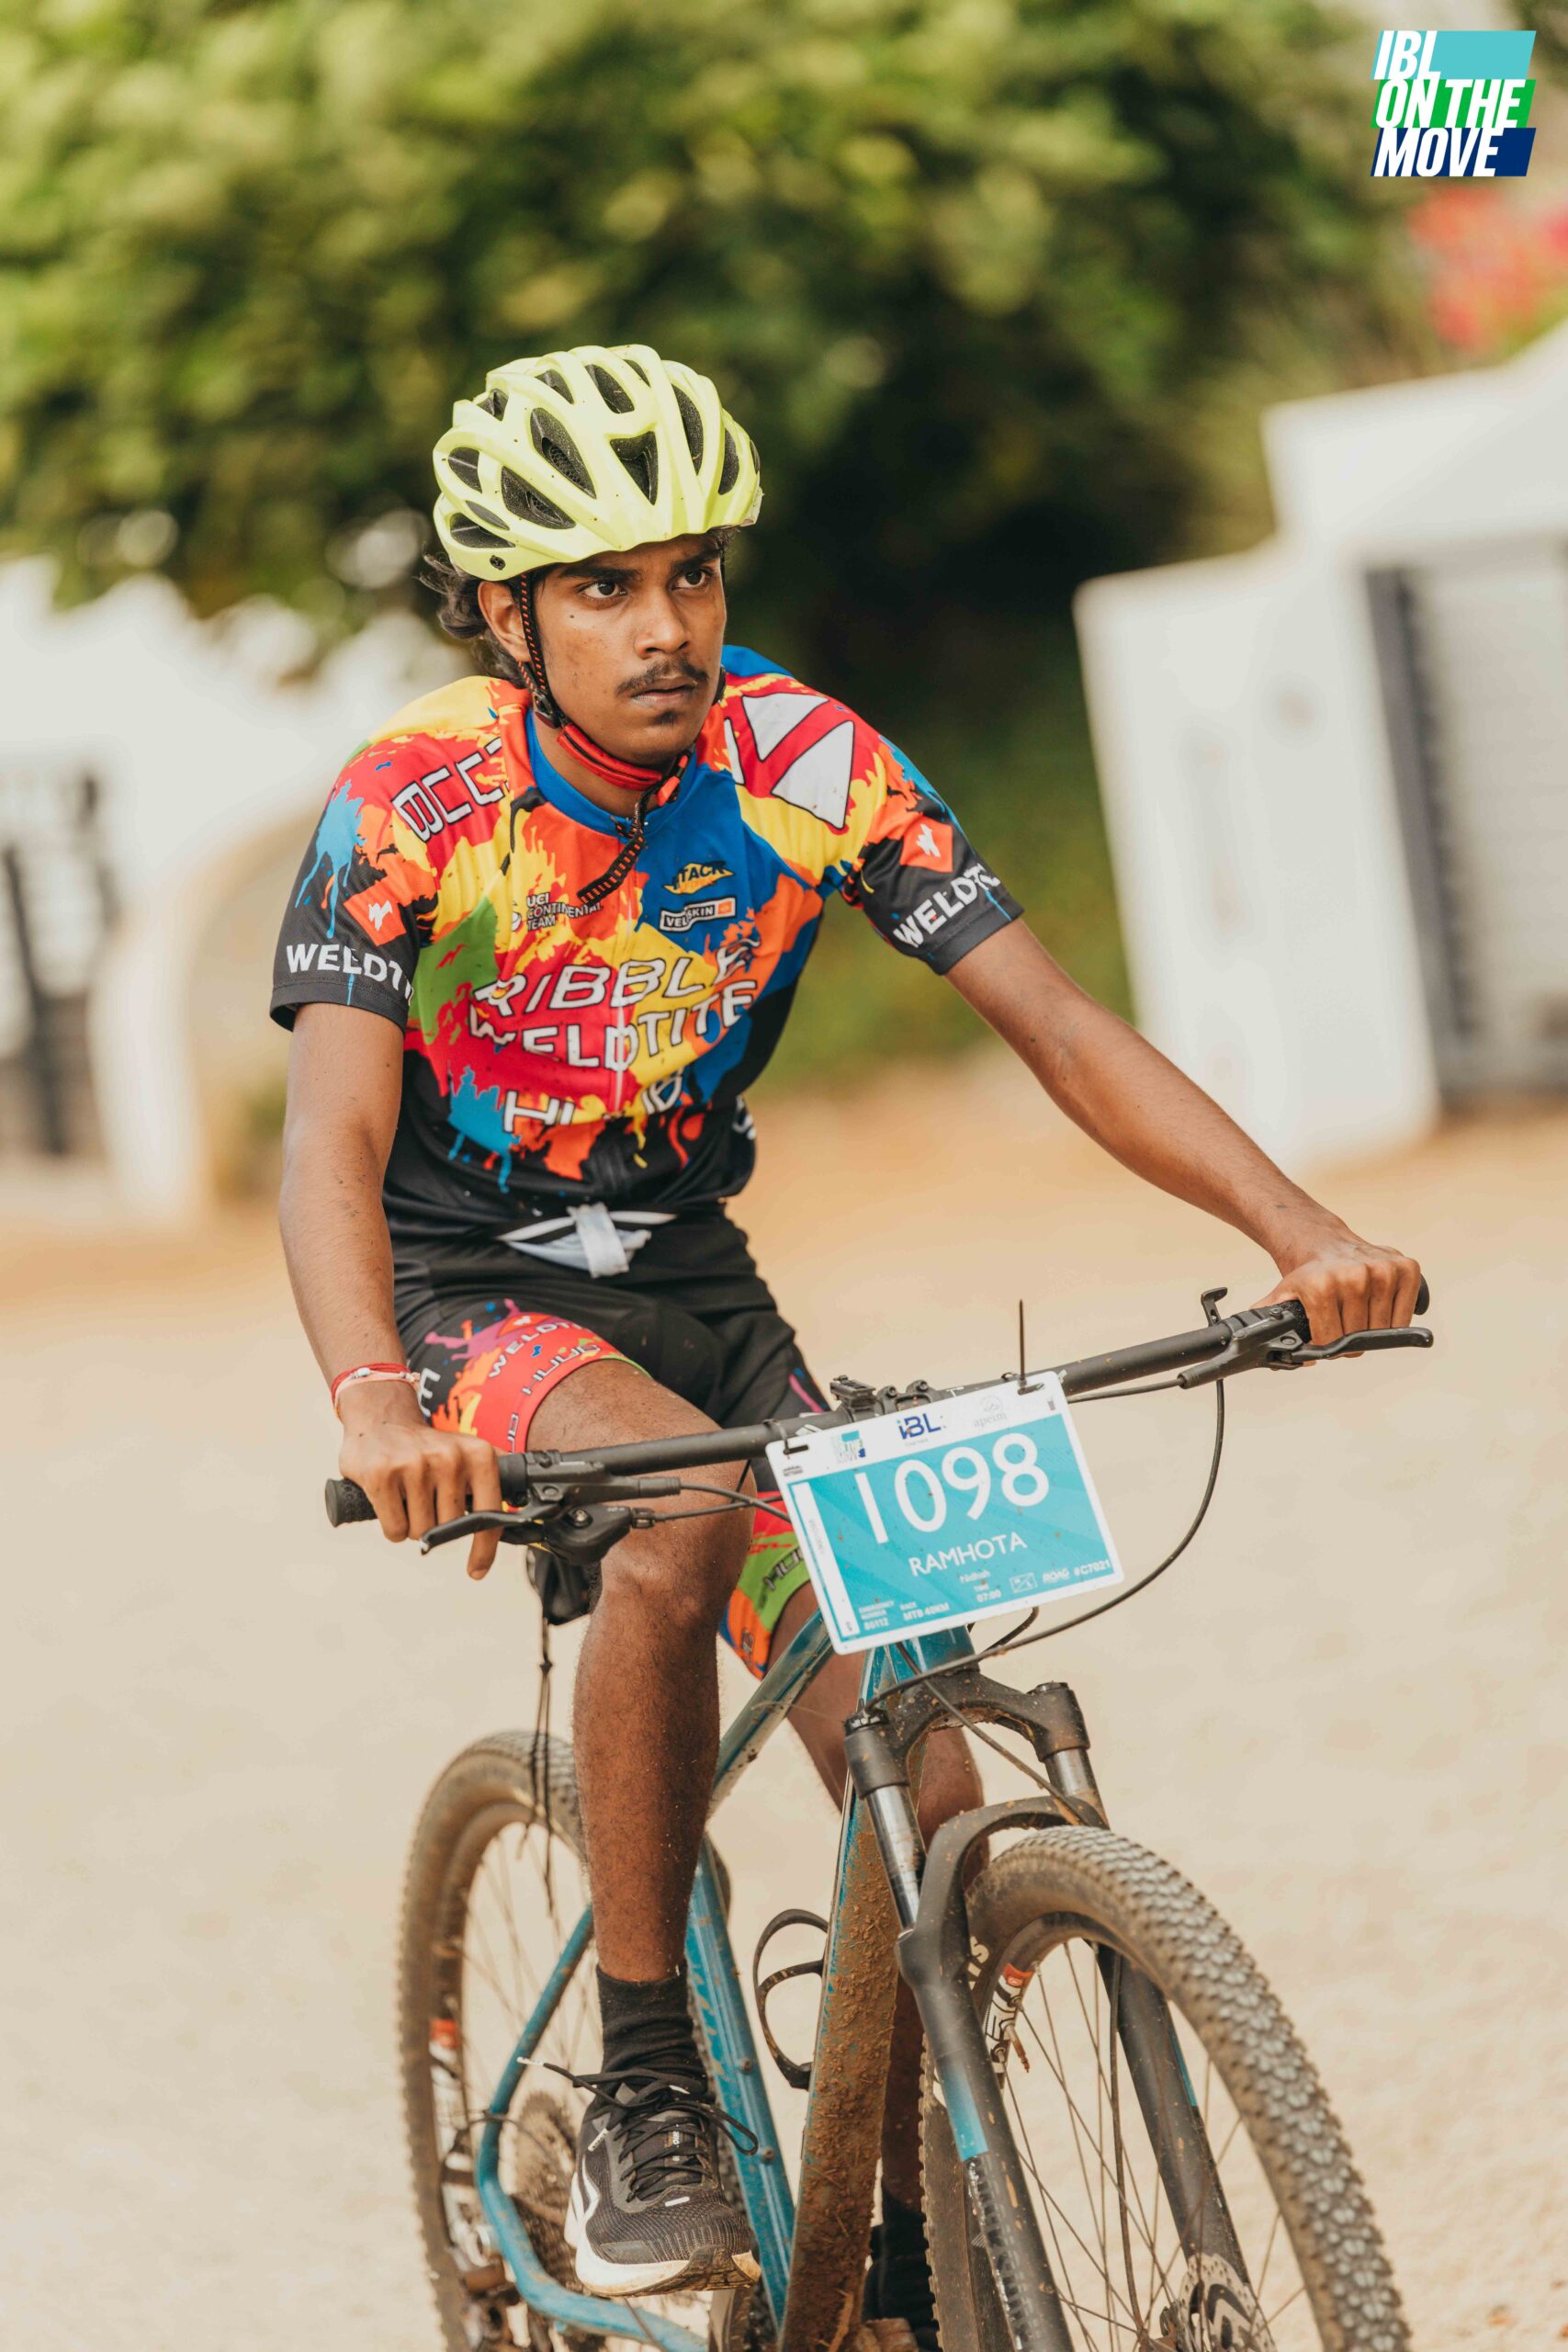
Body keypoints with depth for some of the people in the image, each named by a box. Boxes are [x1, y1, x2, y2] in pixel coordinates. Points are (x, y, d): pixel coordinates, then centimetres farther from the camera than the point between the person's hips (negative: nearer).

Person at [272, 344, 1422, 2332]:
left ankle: (913, 2276, 10)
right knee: (679, 1507, -37)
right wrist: (371, 1402, -52)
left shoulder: (804, 762, -12)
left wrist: (1297, 1229, -31)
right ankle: (645, 2097, -23)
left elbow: (1049, 1017, -16)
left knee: (934, 1802, -9)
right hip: (472, 1295, -4)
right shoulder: (412, 803, -21)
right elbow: (334, 1138, -32)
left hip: (689, 1284, 4)